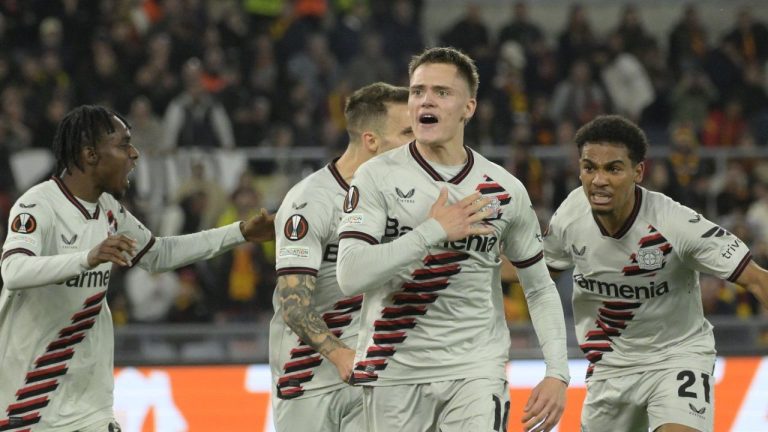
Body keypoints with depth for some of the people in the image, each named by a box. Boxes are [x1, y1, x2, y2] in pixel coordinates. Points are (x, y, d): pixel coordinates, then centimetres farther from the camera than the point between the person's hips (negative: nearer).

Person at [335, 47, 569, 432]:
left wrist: (557, 373, 1)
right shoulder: (378, 177, -4)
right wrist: (433, 231, -19)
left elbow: (540, 288, 12)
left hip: (475, 370, 0)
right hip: (396, 370, 0)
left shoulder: (504, 191, 4)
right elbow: (350, 276, -16)